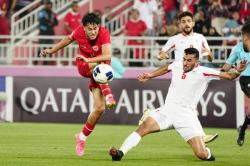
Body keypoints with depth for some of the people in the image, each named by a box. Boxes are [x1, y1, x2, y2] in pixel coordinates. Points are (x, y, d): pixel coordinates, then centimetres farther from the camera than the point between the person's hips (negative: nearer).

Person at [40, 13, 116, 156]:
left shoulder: (104, 34, -25)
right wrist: (52, 50, 18)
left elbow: (107, 56, -39)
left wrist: (88, 59, -46)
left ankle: (82, 136, 6)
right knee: (100, 66, -37)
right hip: (83, 66, 1)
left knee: (100, 108, -11)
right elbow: (69, 38, 10)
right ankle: (107, 95, -40)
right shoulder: (79, 32, -16)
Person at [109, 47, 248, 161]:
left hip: (187, 115, -3)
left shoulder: (203, 73, -5)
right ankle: (120, 153, -27)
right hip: (167, 109, 3)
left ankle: (208, 155, 22)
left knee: (202, 154, -14)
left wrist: (237, 71, -29)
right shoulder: (176, 66, 8)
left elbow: (228, 75, -9)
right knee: (144, 126, -25)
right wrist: (150, 75, 37)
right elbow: (165, 69, 33)